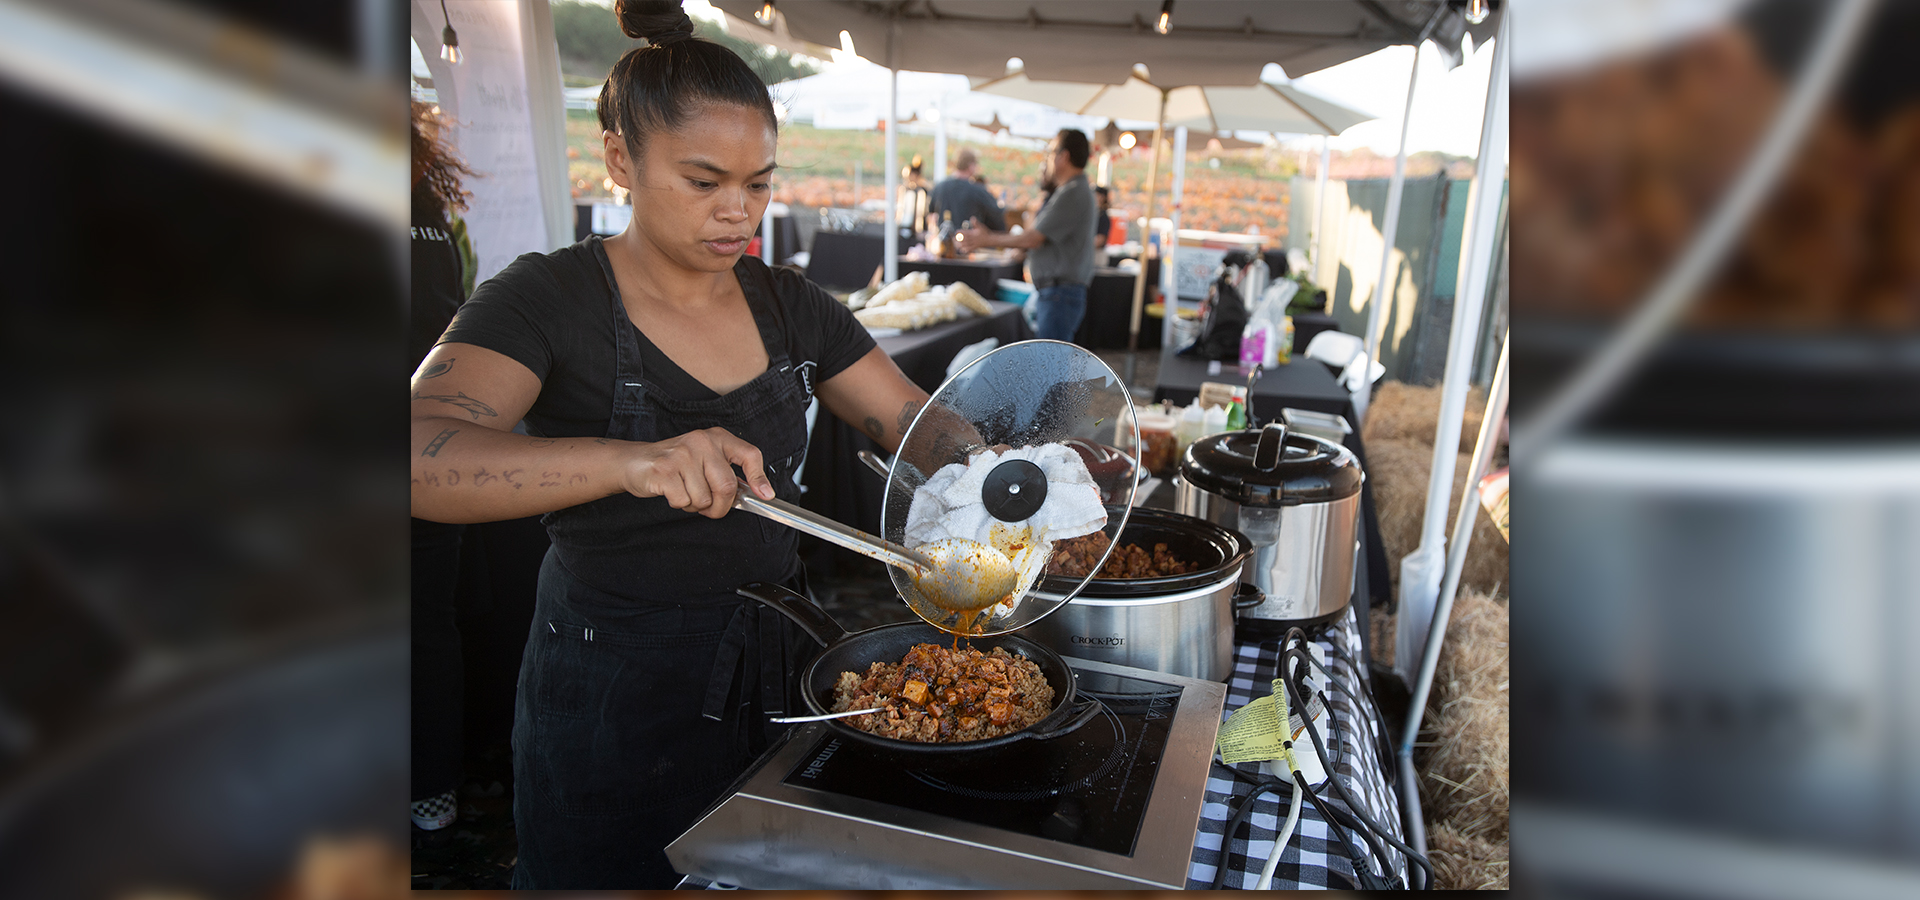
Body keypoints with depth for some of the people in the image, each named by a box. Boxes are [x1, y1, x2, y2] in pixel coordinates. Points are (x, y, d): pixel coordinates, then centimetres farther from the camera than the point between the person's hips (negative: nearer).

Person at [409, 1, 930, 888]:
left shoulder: (789, 304, 2)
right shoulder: (548, 299, -13)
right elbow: (420, 459, -29)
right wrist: (631, 461, -44)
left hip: (775, 663, 5)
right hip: (615, 696, -4)